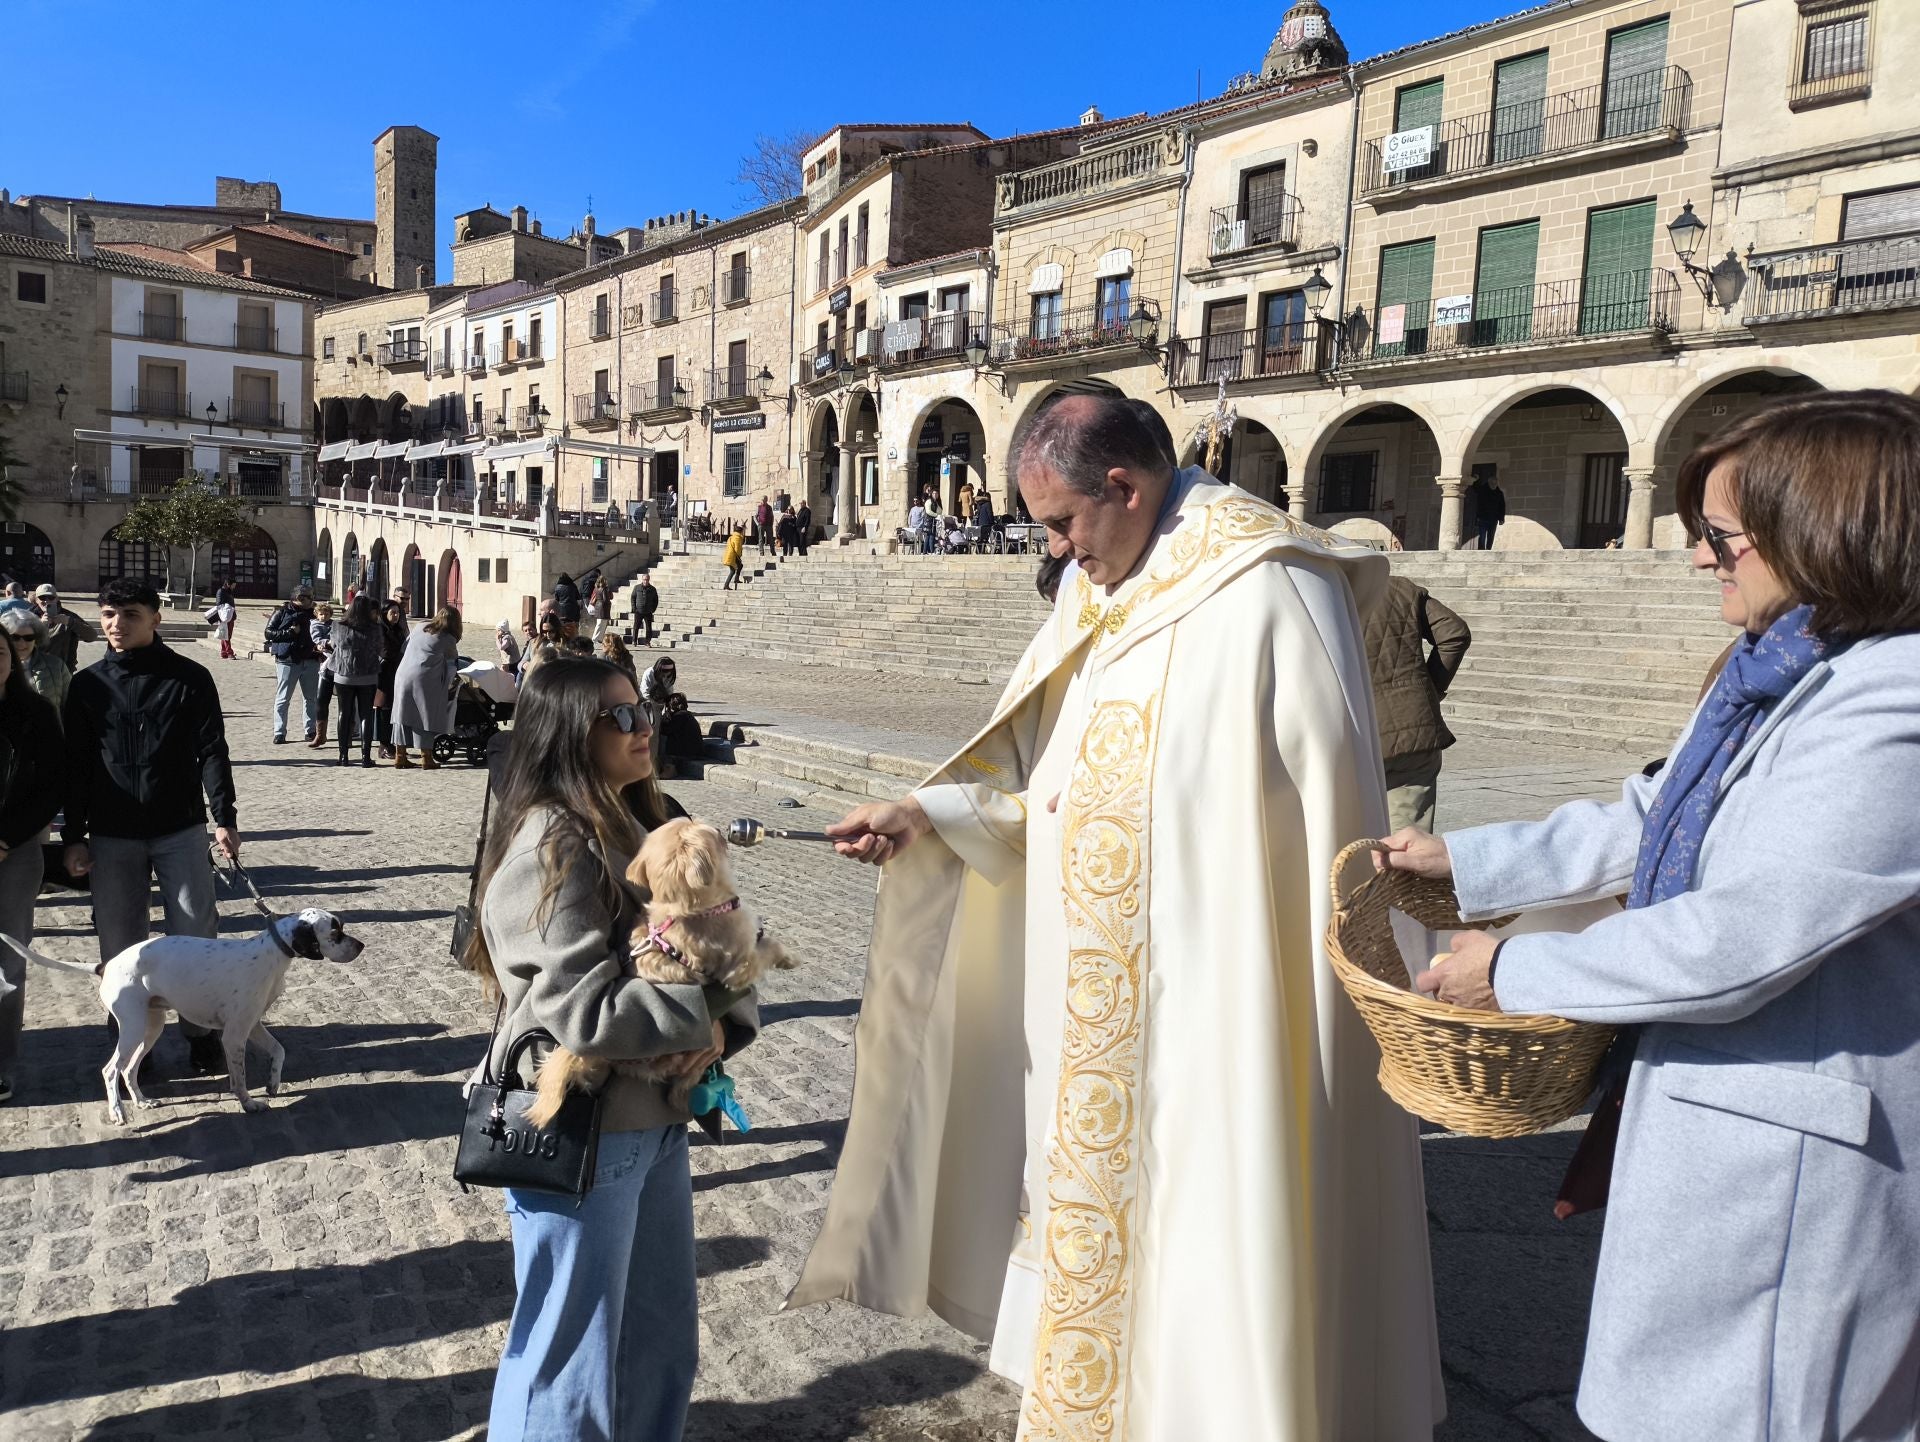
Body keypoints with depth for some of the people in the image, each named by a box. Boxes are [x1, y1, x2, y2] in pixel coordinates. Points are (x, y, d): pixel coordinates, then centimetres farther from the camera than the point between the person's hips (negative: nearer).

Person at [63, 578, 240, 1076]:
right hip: (113, 837, 2)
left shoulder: (190, 678, -2)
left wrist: (225, 818, -11)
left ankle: (201, 1033, 15)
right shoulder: (88, 685, 3)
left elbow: (212, 752, -3)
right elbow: (75, 765, 6)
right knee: (121, 945, 6)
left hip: (181, 830, -2)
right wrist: (74, 836, 2)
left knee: (196, 935, 1)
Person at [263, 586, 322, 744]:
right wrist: (289, 632, -16)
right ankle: (279, 733, 3)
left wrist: (319, 646, -1)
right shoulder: (282, 613, -1)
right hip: (288, 660, -5)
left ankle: (311, 731, 17)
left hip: (310, 661, 5)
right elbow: (269, 632, -5)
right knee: (283, 698, -1)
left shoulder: (311, 614, 12)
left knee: (312, 698, 9)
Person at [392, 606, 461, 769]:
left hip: (402, 675, 5)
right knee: (425, 718, 4)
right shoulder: (448, 640, -2)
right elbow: (453, 660, 14)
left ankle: (400, 755, 13)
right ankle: (426, 757, 7)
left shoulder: (420, 629, 12)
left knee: (403, 715, 9)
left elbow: (403, 650, 17)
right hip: (424, 680, -5)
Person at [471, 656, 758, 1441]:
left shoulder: (644, 824, 7)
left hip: (657, 1119, 8)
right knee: (571, 1360, 10)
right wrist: (706, 1009, -15)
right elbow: (587, 1014, -26)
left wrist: (719, 1023, -11)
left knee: (663, 1341, 22)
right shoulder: (549, 848, -19)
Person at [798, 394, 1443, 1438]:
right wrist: (926, 815, -2)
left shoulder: (1267, 590, -16)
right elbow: (1042, 779, 11)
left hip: (1220, 1001, -8)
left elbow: (1328, 810, -15)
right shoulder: (1102, 594, 10)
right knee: (1098, 1211, 18)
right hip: (1101, 1001, 8)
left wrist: (1315, 1020, -13)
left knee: (1206, 1229, 6)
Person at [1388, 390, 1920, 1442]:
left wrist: (1513, 970, -15)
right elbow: (1648, 821, 15)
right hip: (1707, 1113, 9)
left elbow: (1732, 944, -27)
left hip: (1785, 1156, -9)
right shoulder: (1776, 673, 7)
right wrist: (1461, 861, 15)